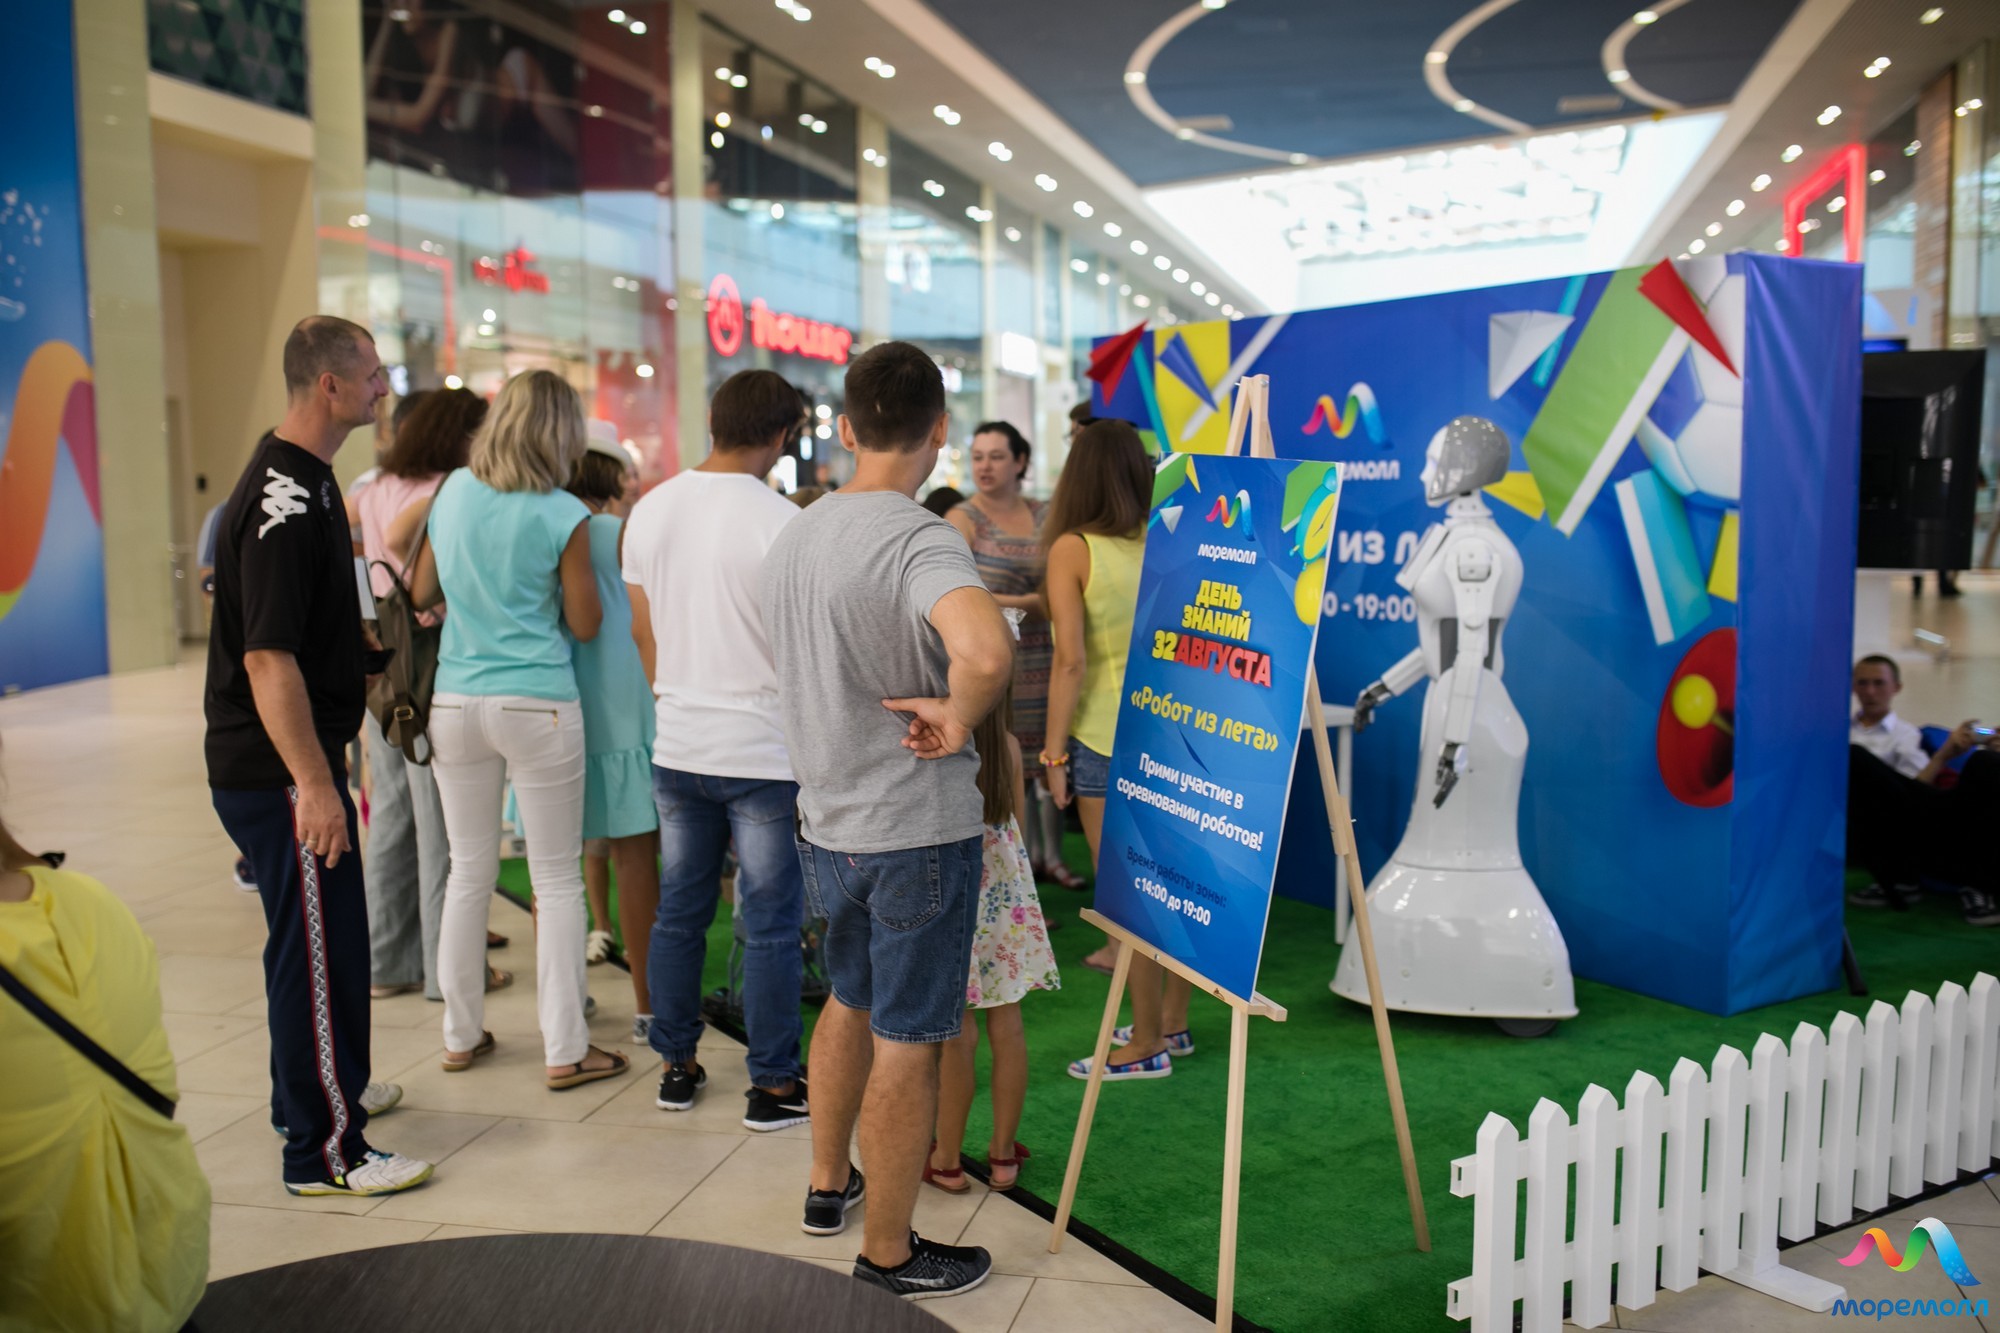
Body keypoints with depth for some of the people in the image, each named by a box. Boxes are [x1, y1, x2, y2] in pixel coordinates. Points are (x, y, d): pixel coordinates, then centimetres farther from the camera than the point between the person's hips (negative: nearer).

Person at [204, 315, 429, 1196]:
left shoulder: (306, 481, 12)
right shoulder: (283, 500, -22)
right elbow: (267, 659, -27)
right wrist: (314, 784, -27)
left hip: (296, 761, 11)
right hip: (279, 773, -11)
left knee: (316, 935, 22)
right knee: (319, 947, -3)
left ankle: (316, 1089, 38)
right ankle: (323, 1151, 7)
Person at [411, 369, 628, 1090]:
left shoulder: (453, 491, 4)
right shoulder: (563, 516, -10)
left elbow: (422, 593, 13)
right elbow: (585, 624, -3)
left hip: (455, 701, 5)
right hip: (538, 706, -5)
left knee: (468, 871, 15)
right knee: (557, 880, 4)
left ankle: (461, 1035, 26)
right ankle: (565, 1050, 10)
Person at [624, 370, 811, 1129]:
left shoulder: (650, 511, 4)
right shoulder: (779, 521, -16)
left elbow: (643, 632, 12)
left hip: (677, 746, 6)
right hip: (763, 750, -6)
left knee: (678, 912, 15)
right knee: (771, 927, 4)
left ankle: (677, 1067, 27)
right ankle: (772, 1086, 14)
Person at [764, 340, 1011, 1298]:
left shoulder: (791, 539, 4)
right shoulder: (919, 539, -22)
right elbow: (987, 651, -43)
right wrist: (957, 718, -23)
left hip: (826, 823, 8)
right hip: (917, 831, -7)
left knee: (851, 1001, 26)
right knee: (905, 1041, 6)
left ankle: (827, 1183, 43)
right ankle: (887, 1253, 20)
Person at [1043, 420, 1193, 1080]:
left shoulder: (1072, 548, -9)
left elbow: (1071, 661, -14)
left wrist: (1053, 753, -7)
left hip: (1105, 738, -5)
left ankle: (1146, 1044, 14)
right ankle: (1173, 1021, 29)